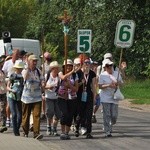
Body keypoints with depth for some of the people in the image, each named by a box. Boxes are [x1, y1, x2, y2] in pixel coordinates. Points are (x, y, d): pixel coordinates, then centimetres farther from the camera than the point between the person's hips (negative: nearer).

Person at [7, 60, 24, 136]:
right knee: (14, 114, -12)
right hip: (12, 97, -1)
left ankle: (17, 129, 24)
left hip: (20, 98, 1)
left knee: (20, 115, 2)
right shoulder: (12, 76, 0)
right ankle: (15, 131, -3)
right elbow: (7, 87, 3)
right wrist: (11, 90, -18)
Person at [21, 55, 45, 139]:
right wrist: (28, 67, -25)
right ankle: (25, 131, 26)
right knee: (26, 115, 8)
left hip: (37, 97, 2)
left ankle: (36, 133, -15)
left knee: (37, 115, -11)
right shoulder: (25, 71, -5)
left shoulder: (38, 71, 6)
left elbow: (42, 80, 11)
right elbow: (25, 77, -25)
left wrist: (43, 84, -12)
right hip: (27, 97, -2)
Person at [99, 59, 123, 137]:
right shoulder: (102, 75, -3)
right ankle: (107, 131, 0)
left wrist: (117, 83, -8)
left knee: (114, 115, 1)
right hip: (105, 98, -3)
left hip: (114, 97, 3)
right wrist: (108, 85, -22)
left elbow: (121, 82, 15)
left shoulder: (117, 73, 8)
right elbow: (100, 86, -7)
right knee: (107, 115, -5)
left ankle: (110, 126, 29)